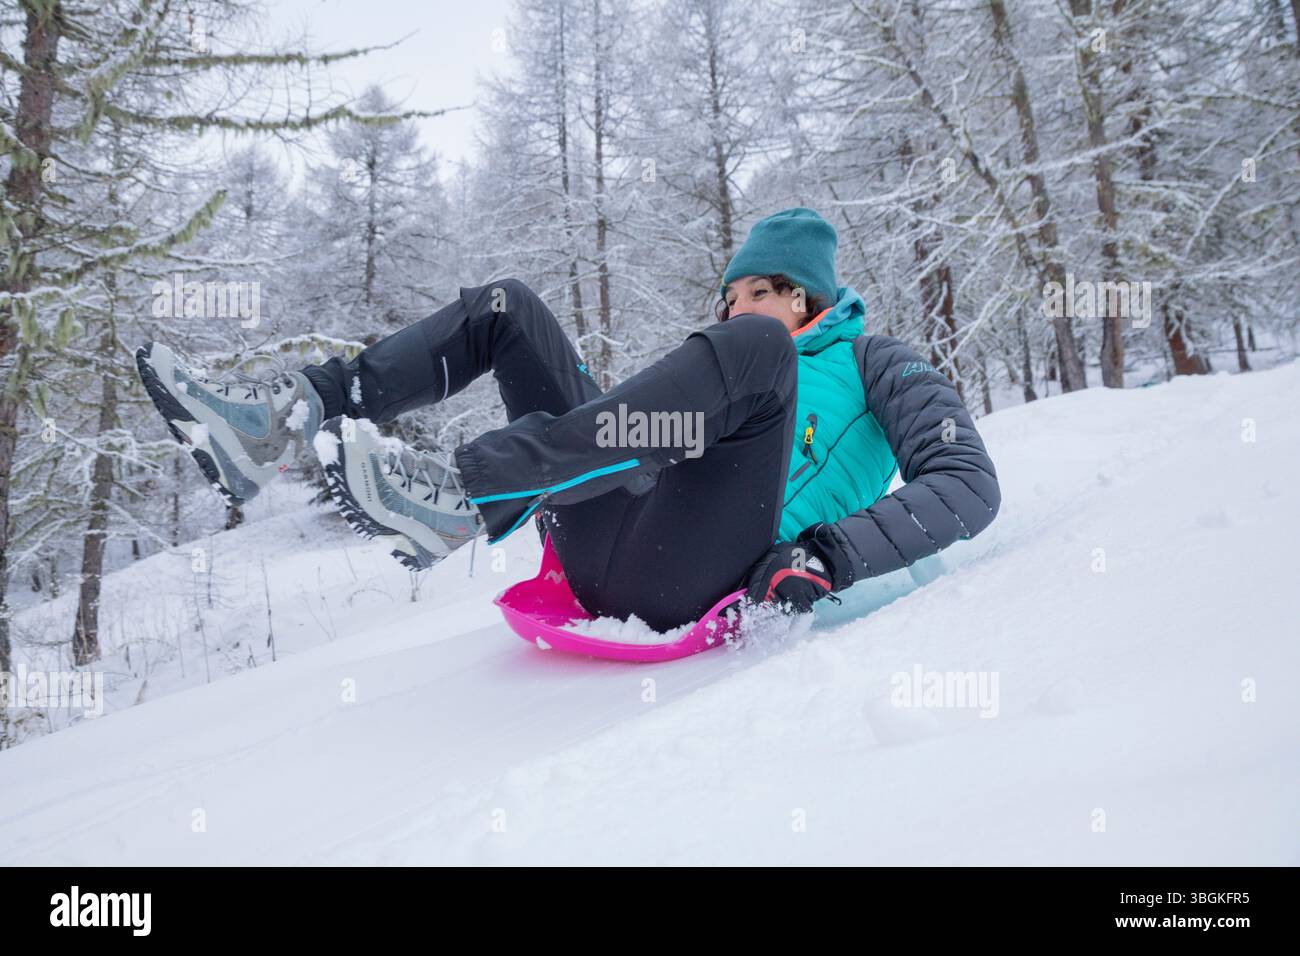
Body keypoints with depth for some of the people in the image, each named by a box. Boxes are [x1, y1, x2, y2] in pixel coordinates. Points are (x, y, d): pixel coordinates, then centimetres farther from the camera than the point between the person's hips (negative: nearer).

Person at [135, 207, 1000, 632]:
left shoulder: (871, 362, 14)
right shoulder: (726, 361, 32)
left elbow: (967, 482, -2)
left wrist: (828, 557, -17)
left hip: (700, 580, -6)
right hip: (606, 568, 6)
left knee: (754, 352, -29)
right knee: (510, 308, 8)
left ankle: (457, 494, -36)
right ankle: (285, 420, -12)